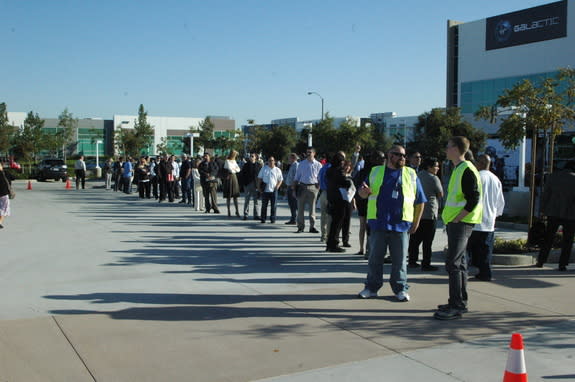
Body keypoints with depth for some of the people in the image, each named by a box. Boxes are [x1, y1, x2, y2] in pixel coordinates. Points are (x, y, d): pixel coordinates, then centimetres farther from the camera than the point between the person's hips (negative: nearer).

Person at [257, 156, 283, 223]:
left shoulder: (277, 170, 8)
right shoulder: (264, 169, 9)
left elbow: (280, 180, 11)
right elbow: (259, 178, 11)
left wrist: (277, 187, -4)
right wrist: (259, 187, 3)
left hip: (273, 190, 0)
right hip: (265, 190, 0)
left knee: (273, 206, 0)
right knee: (264, 205, 4)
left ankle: (272, 219, 8)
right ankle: (263, 219, 12)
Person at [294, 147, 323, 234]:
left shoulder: (318, 165, 4)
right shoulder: (301, 164, 9)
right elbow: (297, 177, 11)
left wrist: (318, 188, -3)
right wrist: (296, 187, 4)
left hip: (312, 187, -2)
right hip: (302, 186, 2)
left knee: (312, 208, 2)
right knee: (300, 207, 2)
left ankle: (312, 227, 9)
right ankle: (300, 227, 9)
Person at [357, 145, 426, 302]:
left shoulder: (411, 174, 9)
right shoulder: (376, 172, 10)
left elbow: (420, 201, 10)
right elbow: (363, 193, 14)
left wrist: (416, 222, 5)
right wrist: (364, 191, -11)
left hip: (401, 224, 0)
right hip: (378, 223, 1)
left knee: (400, 259, 4)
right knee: (375, 257, 6)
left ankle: (400, 288, 15)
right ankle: (371, 287, 16)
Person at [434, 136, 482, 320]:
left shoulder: (467, 170, -15)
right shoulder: (457, 169, 16)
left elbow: (474, 200, -20)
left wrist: (456, 219, -17)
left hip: (461, 222, -10)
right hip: (455, 222, 10)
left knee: (453, 262, -11)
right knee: (459, 262, 13)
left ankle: (456, 307, -8)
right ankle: (460, 303, 21)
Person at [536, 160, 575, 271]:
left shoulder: (554, 176, 2)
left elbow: (546, 194, 3)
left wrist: (543, 209, 9)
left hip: (553, 212, 3)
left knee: (548, 237, 12)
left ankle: (541, 261, 13)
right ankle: (562, 264, 5)